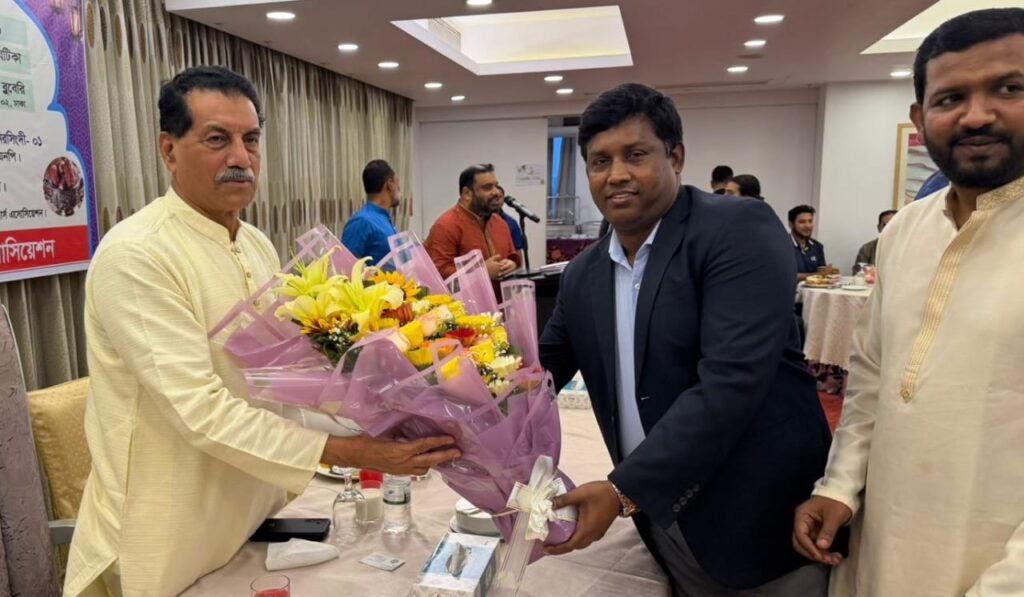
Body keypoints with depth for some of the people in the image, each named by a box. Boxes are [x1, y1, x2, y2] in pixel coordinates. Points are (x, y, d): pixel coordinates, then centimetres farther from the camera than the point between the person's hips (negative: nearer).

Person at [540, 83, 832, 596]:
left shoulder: (741, 230, -16)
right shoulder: (582, 275, 3)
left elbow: (732, 382, -25)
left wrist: (625, 491, -25)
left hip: (760, 520, -5)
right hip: (663, 522, 5)